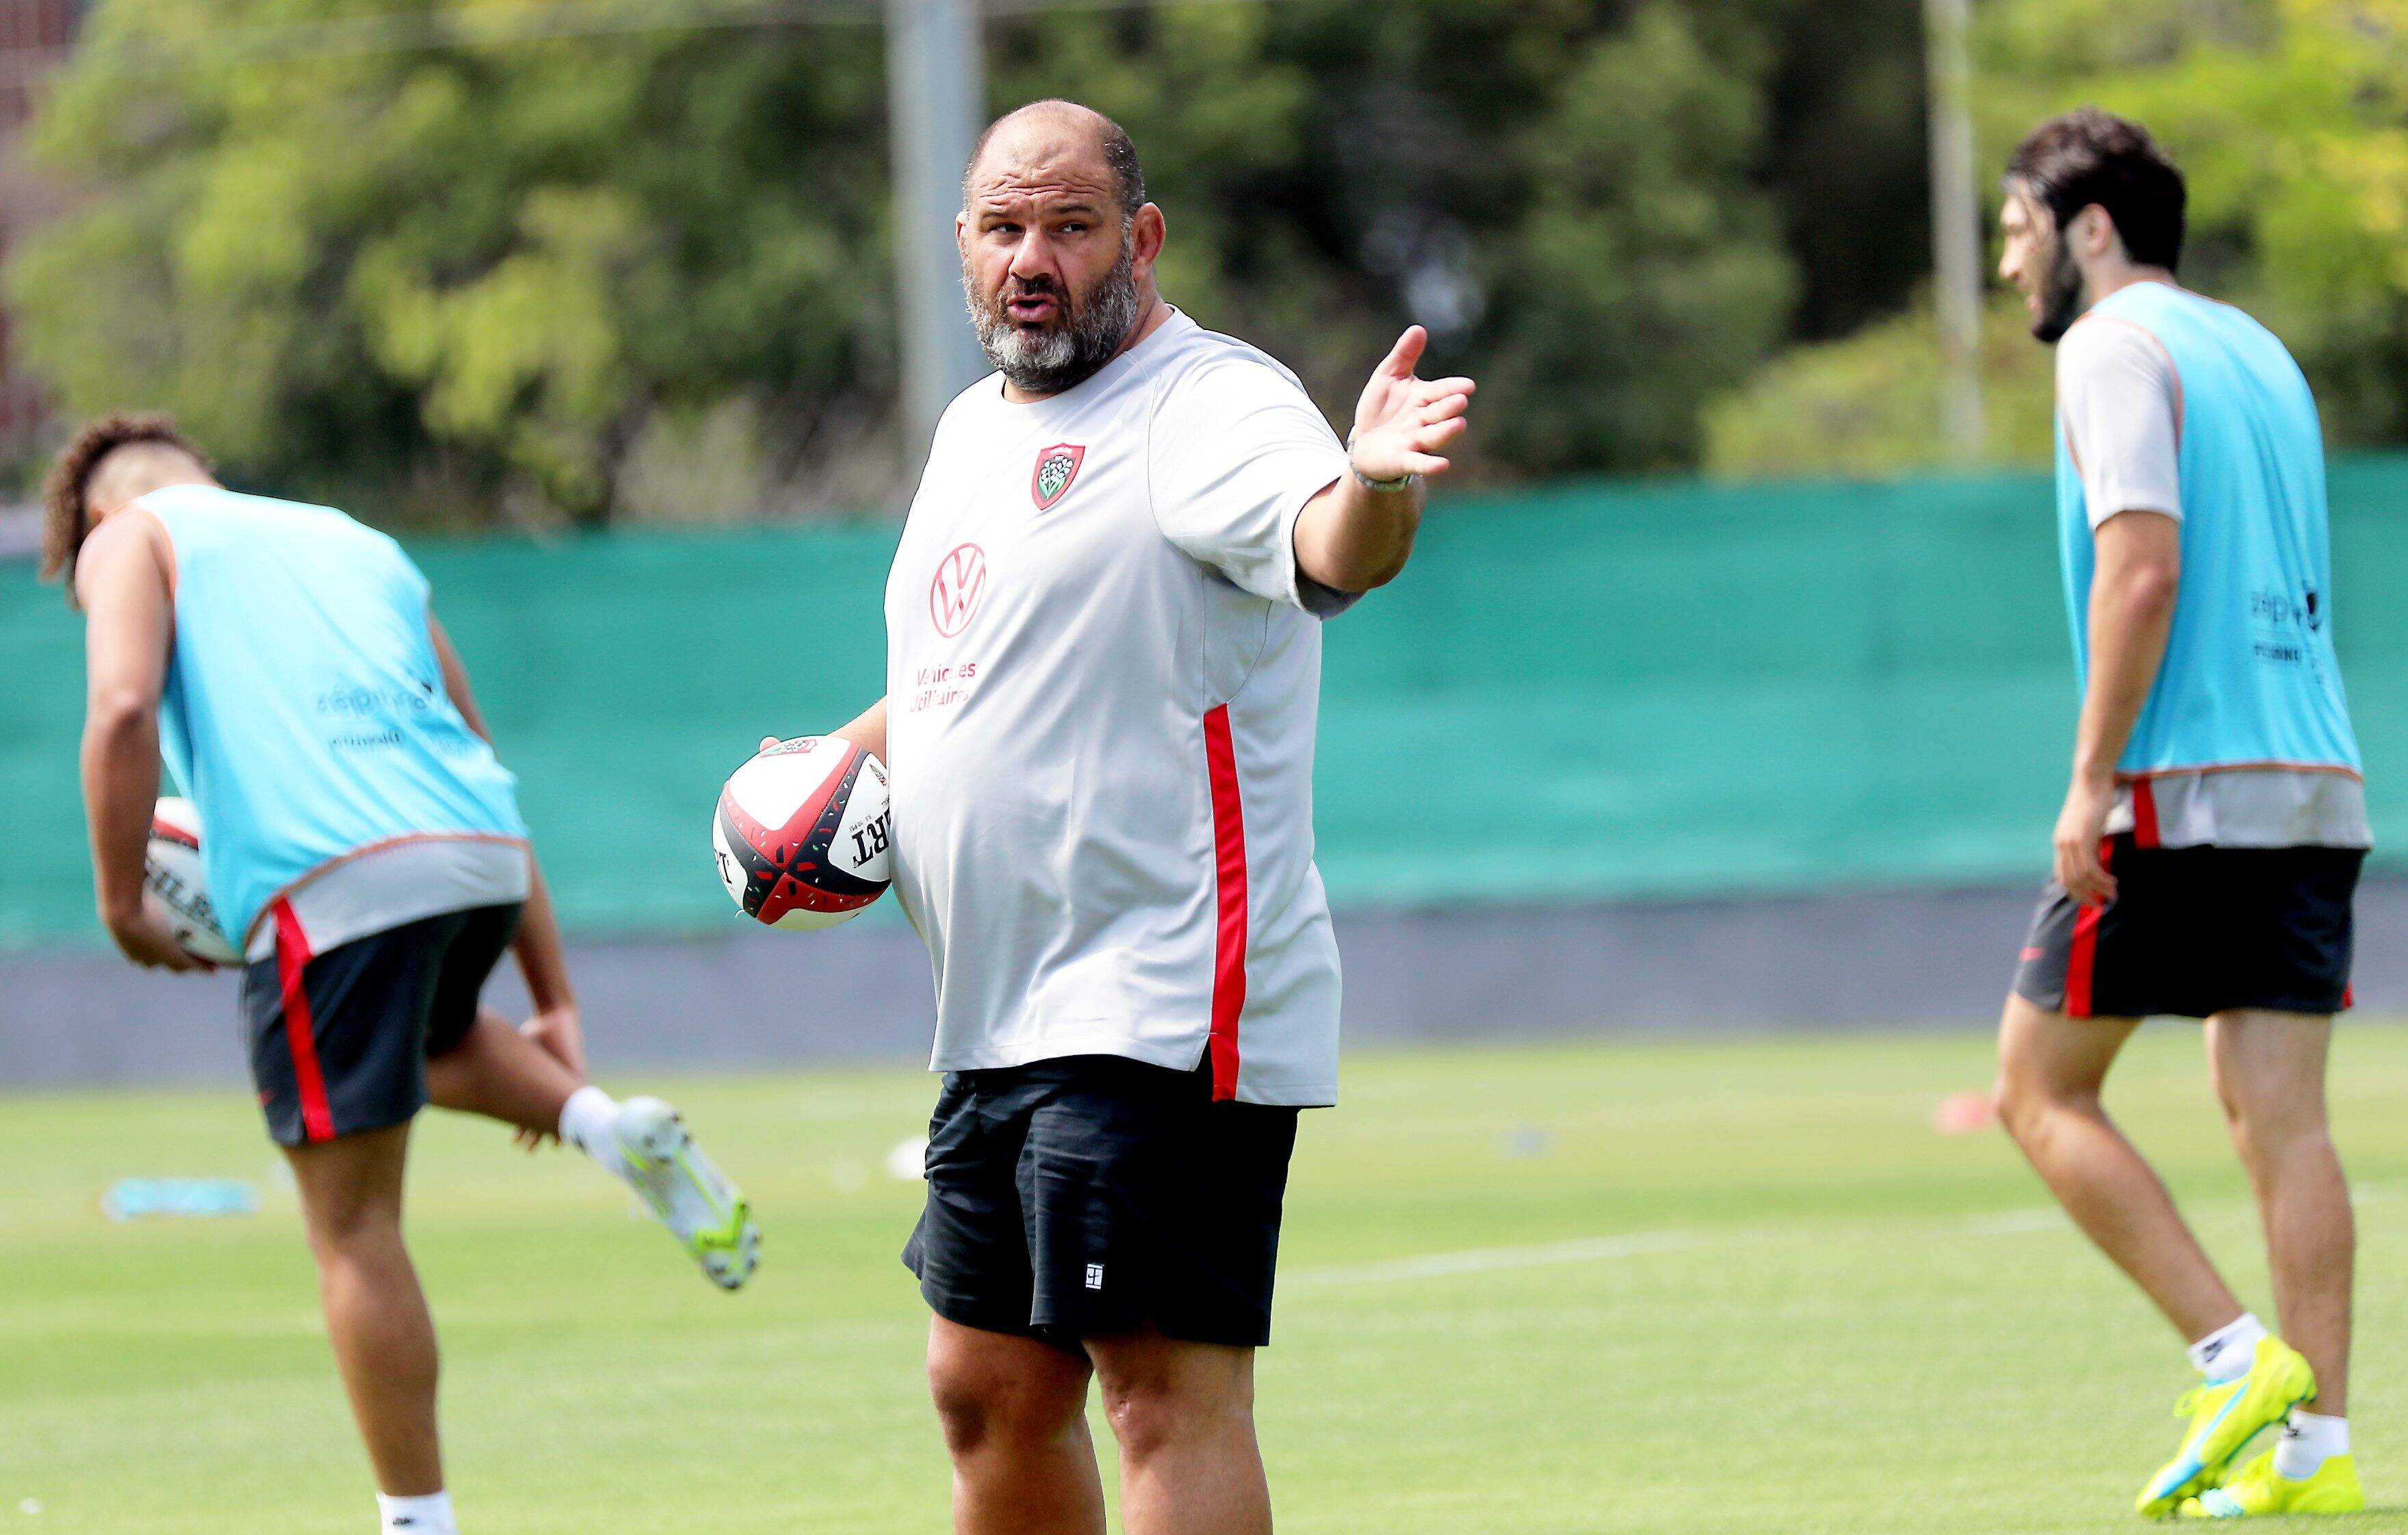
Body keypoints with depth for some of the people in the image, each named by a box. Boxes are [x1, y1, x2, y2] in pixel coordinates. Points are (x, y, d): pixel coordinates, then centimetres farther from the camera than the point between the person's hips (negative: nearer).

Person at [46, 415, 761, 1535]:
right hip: (482, 853, 6)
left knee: (353, 1228, 3)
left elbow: (123, 707, -6)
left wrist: (120, 899, 4)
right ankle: (605, 1124, 9)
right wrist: (554, 1010, 29)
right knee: (431, 1035, 37)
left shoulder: (130, 538, 16)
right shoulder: (359, 547, 32)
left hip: (325, 882, -6)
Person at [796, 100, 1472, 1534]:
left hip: (1160, 1010, -9)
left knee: (1170, 1396, -14)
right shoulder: (973, 430, 17)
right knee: (988, 1391, 17)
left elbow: (1328, 551, -33)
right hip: (1000, 1027, 9)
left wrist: (1373, 484, -55)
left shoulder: (1209, 405, -11)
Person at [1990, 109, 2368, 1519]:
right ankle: (2315, 1442, -3)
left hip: (2181, 794, -8)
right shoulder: (2261, 353, 20)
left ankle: (2236, 1357, -8)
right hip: (2316, 785, 8)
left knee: (2043, 1090, 2)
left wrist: (2092, 781, -16)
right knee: (2281, 1116, 4)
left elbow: (2143, 565, -16)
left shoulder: (2117, 347, -5)